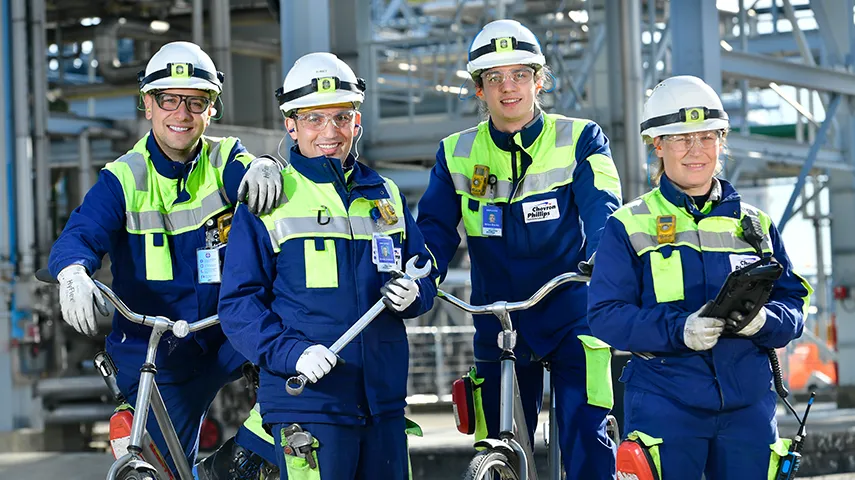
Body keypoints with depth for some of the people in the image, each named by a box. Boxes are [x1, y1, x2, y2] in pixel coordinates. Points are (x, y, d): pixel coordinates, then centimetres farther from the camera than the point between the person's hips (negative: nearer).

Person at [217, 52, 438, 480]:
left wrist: (412, 294, -4)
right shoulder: (267, 201, 1)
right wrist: (292, 352, -20)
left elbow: (425, 274, 20)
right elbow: (238, 303, -4)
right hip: (308, 402, -5)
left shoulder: (386, 197, 16)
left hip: (385, 402, 5)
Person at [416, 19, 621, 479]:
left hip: (572, 318, -2)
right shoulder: (456, 155, 6)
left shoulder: (580, 140, -1)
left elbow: (602, 212, -14)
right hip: (499, 326, 3)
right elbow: (436, 228, 0)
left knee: (586, 441, -16)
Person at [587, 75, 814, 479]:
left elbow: (793, 304, 9)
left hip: (748, 404, 3)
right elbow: (605, 315, -5)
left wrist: (763, 320, -15)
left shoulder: (755, 224, 15)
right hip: (664, 406, -3)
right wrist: (678, 330, -21)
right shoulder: (628, 226, 4)